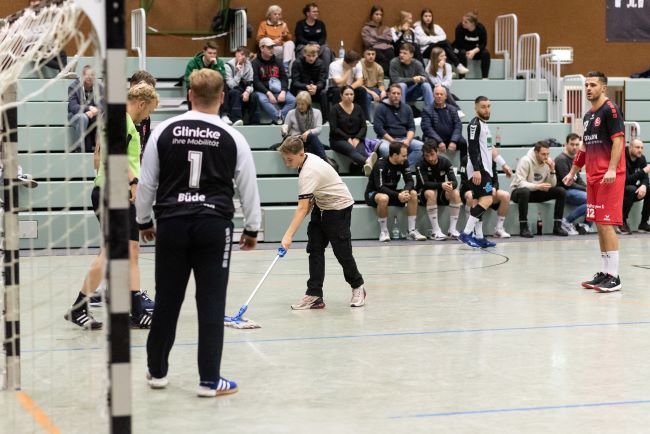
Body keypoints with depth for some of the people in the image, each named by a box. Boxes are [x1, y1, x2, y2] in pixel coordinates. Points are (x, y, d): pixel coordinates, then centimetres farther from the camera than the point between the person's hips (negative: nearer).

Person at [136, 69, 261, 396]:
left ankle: (157, 371, 26)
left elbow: (147, 182, 6)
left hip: (171, 223, 2)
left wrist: (144, 220, 19)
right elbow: (248, 186, 5)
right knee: (211, 303, 3)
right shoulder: (231, 137, -1)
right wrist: (252, 228, 17)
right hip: (214, 224, -2)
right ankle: (209, 380, 6)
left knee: (167, 298, 12)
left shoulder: (165, 131, 2)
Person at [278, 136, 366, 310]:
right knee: (314, 249, -1)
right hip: (321, 206, 9)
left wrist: (289, 235, -44)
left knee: (342, 251, -1)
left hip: (339, 207, -9)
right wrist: (311, 204, 6)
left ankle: (357, 286, 23)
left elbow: (302, 208, -39)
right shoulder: (308, 158, -5)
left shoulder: (308, 173, -32)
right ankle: (314, 295, -3)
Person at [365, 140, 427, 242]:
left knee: (413, 193, -17)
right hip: (373, 193, -6)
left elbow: (409, 181, -7)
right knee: (384, 198, -40)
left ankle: (412, 231, -15)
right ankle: (383, 232, -22)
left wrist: (406, 191, -31)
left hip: (391, 192, 6)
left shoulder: (403, 163, -6)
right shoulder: (380, 164, -24)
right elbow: (380, 187, -30)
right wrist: (398, 195, -40)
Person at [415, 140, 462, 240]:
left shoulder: (445, 162, -8)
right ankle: (435, 231, -35)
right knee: (431, 193, -37)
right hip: (423, 193, -3)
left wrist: (451, 185, -41)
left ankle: (452, 229, -21)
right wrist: (441, 185, -43)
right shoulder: (420, 165, -16)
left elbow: (454, 181, -15)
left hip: (441, 194, 3)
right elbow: (424, 184, -27)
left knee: (456, 194, -26)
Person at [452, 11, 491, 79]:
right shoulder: (460, 28, -24)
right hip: (462, 48, -2)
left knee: (486, 53, -25)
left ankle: (485, 77, -22)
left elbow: (483, 44, -16)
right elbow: (459, 44, -22)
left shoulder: (481, 28, -17)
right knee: (462, 53, -36)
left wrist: (474, 51, -34)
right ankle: (462, 78, -33)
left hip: (475, 50, 2)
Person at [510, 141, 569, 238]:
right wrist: (538, 186, -38)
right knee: (525, 191, -41)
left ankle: (557, 226, -8)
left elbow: (552, 185, -2)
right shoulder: (525, 161, -19)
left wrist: (552, 170, -19)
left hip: (537, 192, 6)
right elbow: (519, 182, -27)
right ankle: (523, 227, -32)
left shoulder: (548, 162, -2)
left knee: (561, 191, -12)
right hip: (519, 191, -6)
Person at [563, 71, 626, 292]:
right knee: (599, 225, 9)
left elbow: (618, 140, -16)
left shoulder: (610, 110, -8)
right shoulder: (588, 115, 17)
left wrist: (612, 169, -25)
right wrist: (573, 172, 26)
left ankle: (614, 277, -8)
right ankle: (605, 272, 14)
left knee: (606, 224, -10)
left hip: (609, 177, -8)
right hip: (593, 176, 8)